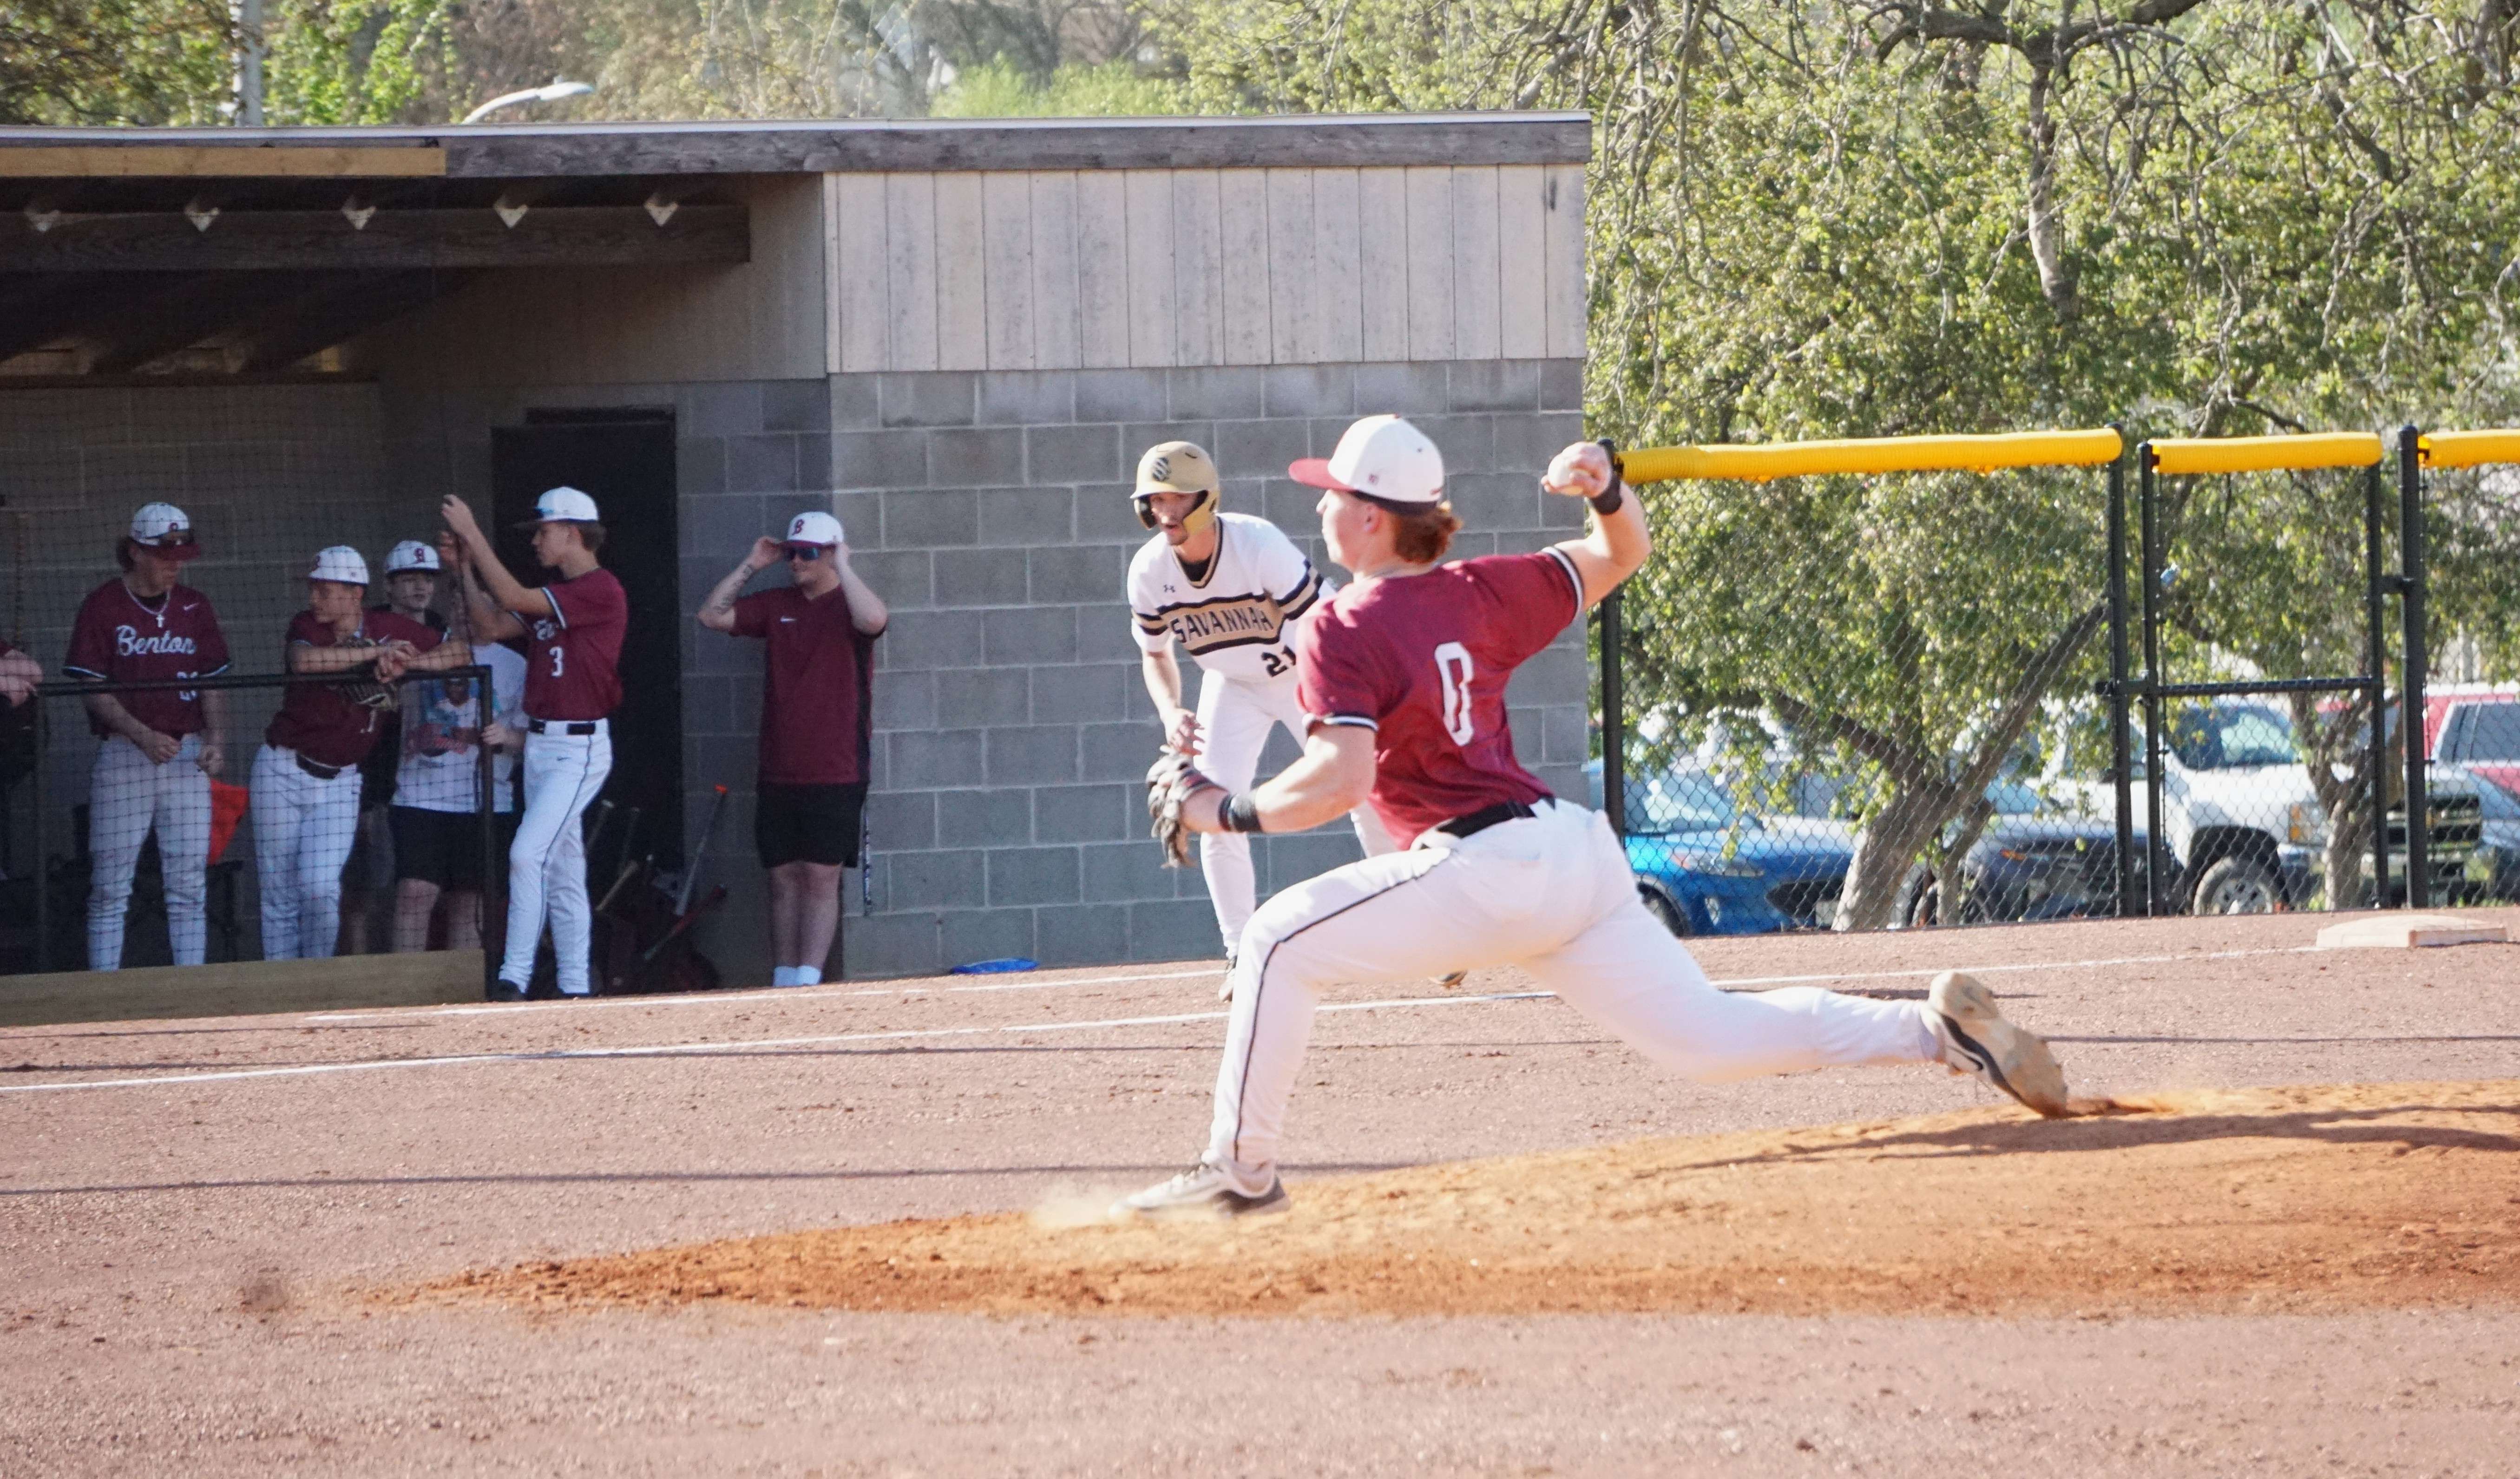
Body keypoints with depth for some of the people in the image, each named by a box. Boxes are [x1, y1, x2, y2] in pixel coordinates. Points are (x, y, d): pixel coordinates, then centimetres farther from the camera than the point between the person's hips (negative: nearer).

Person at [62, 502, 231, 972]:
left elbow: (212, 682, 12)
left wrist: (216, 738, -6)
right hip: (123, 755, -3)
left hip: (188, 754, 3)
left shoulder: (195, 607, 11)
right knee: (110, 884, -3)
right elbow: (92, 687, -6)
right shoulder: (102, 606, -1)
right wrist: (143, 735, -19)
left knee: (189, 883, 2)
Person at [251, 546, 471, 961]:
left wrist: (404, 662, -21)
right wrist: (376, 652, -27)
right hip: (282, 771, 0)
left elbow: (460, 653, -4)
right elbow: (303, 660, -30)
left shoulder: (391, 629, -3)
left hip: (337, 782, 0)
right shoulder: (307, 627, -7)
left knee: (320, 889, -14)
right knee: (279, 893, 1)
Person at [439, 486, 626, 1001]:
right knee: (562, 870, 10)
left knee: (527, 854, -19)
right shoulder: (555, 597, 16)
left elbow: (514, 599, -20)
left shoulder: (601, 591, -14)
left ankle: (514, 978, -20)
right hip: (540, 745, 10)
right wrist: (466, 566, 10)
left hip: (579, 747, -10)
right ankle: (575, 988, 14)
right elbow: (489, 626, 17)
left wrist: (473, 534, -16)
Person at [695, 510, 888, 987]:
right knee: (784, 880, 7)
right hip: (778, 775, 5)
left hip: (835, 774, -5)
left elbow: (873, 619, -26)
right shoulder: (777, 604, 13)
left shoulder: (848, 604, -2)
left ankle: (808, 981, -10)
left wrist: (841, 568, -16)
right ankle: (783, 984, 10)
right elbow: (712, 615, 9)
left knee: (820, 879, -7)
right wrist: (750, 567, 4)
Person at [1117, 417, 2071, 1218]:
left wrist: (1231, 813, -9)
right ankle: (1933, 1028, 2)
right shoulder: (1478, 593, 15)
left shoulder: (1342, 633, -6)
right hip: (1576, 853, 8)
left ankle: (1241, 1171, -5)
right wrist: (1607, 493, 4)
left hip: (1485, 873, -8)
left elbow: (1344, 776, -20)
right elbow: (1623, 558, 24)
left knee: (1281, 940, -2)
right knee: (1711, 1043, 11)